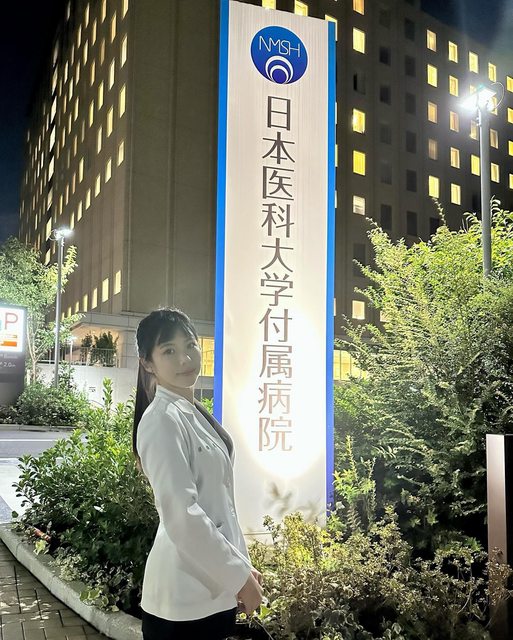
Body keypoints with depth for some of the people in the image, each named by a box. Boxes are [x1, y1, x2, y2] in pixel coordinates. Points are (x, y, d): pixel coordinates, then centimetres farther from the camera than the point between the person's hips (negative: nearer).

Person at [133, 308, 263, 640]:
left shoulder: (194, 413, 9)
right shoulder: (162, 420, -18)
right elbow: (182, 515, -25)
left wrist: (241, 563, 14)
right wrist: (239, 576, -17)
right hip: (187, 593, -8)